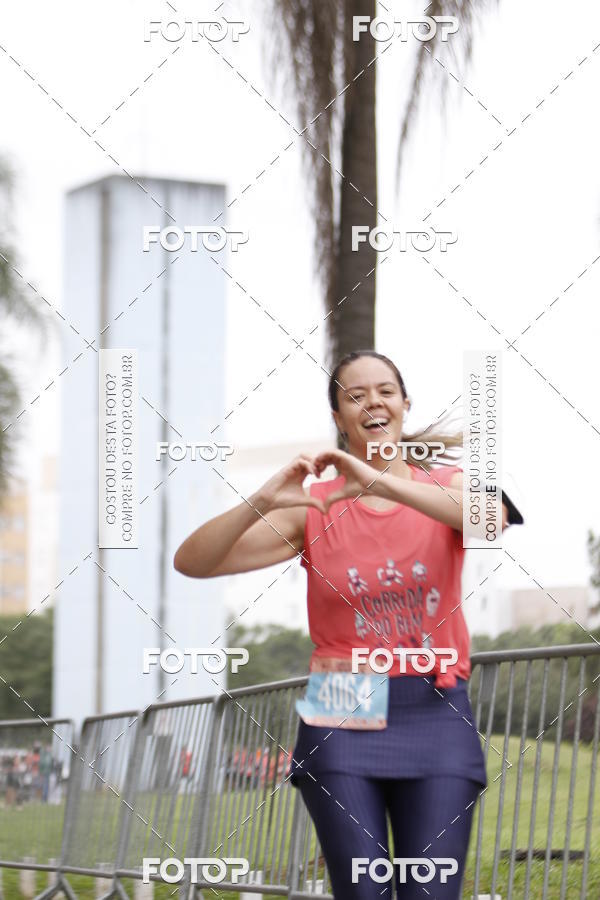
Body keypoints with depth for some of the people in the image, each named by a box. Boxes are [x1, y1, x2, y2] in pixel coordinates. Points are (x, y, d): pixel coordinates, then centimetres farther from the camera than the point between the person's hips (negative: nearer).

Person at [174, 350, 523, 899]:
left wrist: (381, 483, -28)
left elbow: (495, 517, -21)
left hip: (434, 719, 0)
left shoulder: (447, 487, 5)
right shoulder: (314, 508, 4)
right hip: (342, 724, 0)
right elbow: (192, 562, -2)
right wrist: (262, 501, -19)